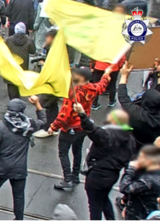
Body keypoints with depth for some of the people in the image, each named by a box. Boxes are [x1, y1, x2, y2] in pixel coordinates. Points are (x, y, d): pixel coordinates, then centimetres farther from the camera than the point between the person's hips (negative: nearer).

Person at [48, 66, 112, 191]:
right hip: (84, 127, 8)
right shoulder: (92, 89, -5)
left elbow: (65, 112, -29)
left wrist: (54, 127, -22)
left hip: (70, 128, -8)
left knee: (63, 153, 1)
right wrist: (107, 74, 39)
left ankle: (68, 181, -4)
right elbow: (102, 86, 19)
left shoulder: (74, 92, -27)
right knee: (77, 151, 22)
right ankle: (75, 176, 33)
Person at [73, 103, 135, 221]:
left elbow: (92, 130, -43)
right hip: (113, 175, 8)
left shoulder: (107, 135, -24)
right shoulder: (130, 139, 1)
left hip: (98, 175, -8)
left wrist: (82, 114, -56)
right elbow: (127, 159, 11)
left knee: (95, 204, 8)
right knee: (104, 198, 32)